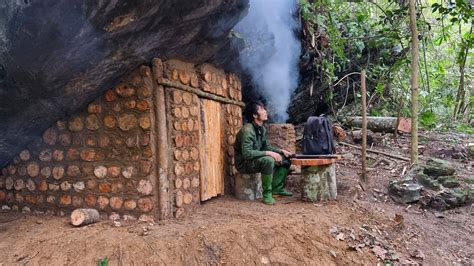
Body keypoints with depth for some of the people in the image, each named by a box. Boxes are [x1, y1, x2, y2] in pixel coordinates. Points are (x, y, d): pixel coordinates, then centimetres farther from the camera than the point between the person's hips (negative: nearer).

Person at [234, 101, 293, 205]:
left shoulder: (262, 129, 5)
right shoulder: (247, 130, -24)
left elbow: (265, 146, 14)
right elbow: (246, 153, -31)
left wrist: (280, 151, 0)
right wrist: (268, 153, -33)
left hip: (258, 159, 10)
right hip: (244, 163, -9)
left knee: (285, 159, 7)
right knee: (268, 160, -36)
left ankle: (277, 188, 11)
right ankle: (267, 194, -23)